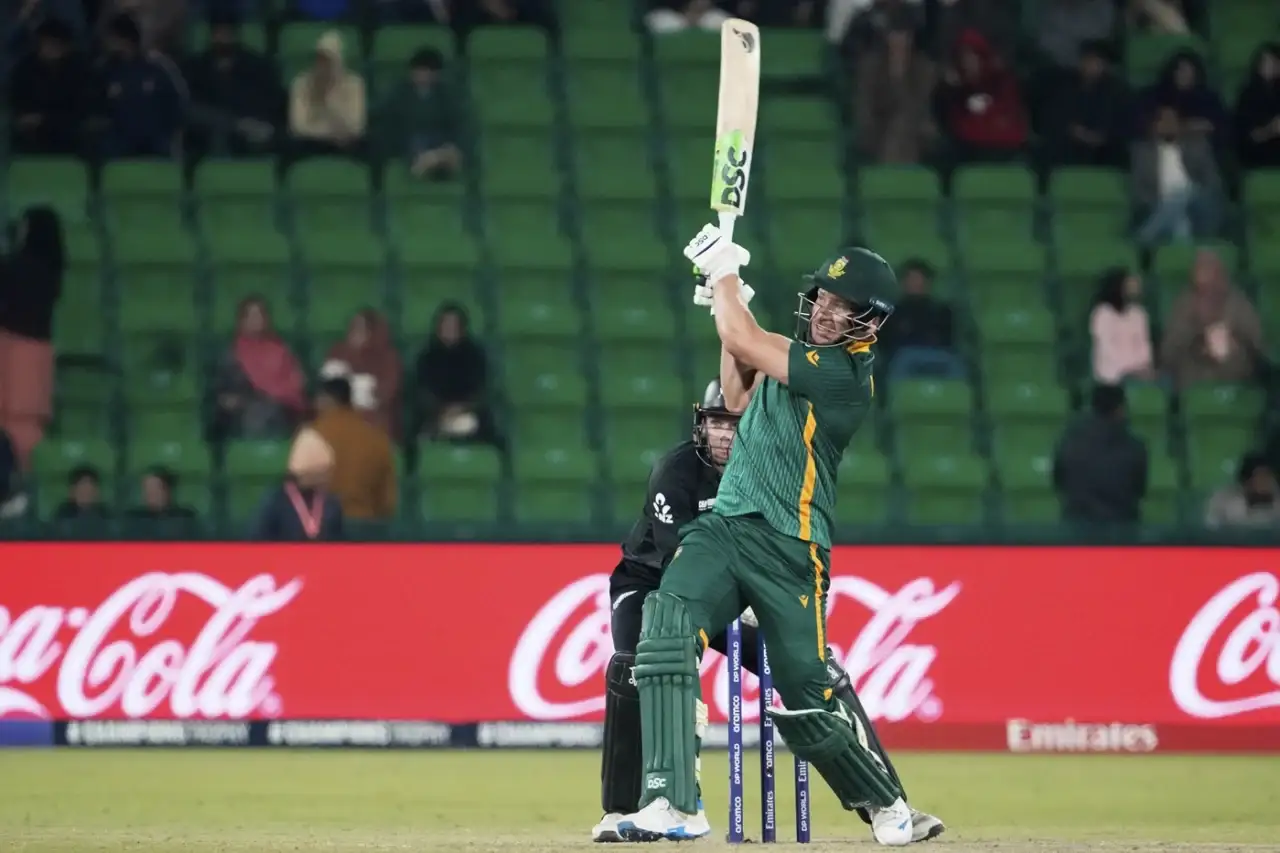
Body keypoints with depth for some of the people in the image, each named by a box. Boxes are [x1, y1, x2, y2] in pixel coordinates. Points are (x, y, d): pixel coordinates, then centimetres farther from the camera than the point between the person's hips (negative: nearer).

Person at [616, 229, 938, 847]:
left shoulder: (845, 372, -11)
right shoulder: (805, 354, 17)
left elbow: (743, 344, -13)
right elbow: (739, 396, 29)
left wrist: (725, 272, 2)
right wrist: (726, 298, 21)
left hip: (789, 547, -7)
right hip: (723, 528, 7)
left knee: (807, 698, -4)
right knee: (665, 627, -20)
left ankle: (885, 803, 25)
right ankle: (671, 805, -28)